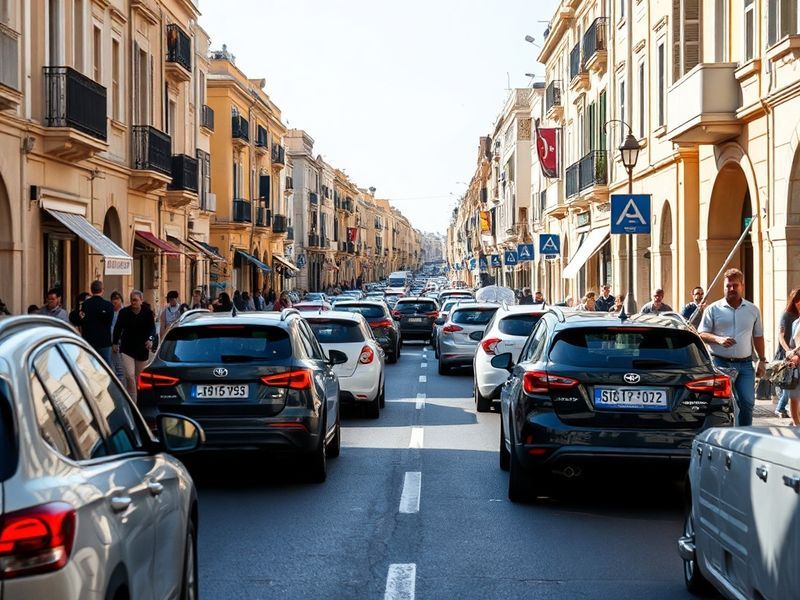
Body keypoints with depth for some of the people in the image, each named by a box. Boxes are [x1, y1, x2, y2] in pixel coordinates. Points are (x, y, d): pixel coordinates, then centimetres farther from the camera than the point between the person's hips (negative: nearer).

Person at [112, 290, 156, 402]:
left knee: (139, 376, 13)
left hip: (142, 349, 1)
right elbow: (118, 328, 10)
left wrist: (150, 339, -27)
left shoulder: (148, 313, -5)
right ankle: (133, 400, -13)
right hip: (127, 349, -1)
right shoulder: (124, 312, -3)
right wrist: (115, 343, 15)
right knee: (130, 376, -15)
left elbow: (152, 328, -7)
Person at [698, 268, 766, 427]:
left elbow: (758, 337, 17)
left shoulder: (753, 310, 11)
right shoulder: (713, 309, 2)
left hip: (745, 364, 2)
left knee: (747, 403, -2)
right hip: (720, 363, -2)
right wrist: (718, 339, -18)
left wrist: (762, 360, 10)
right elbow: (702, 334, 0)